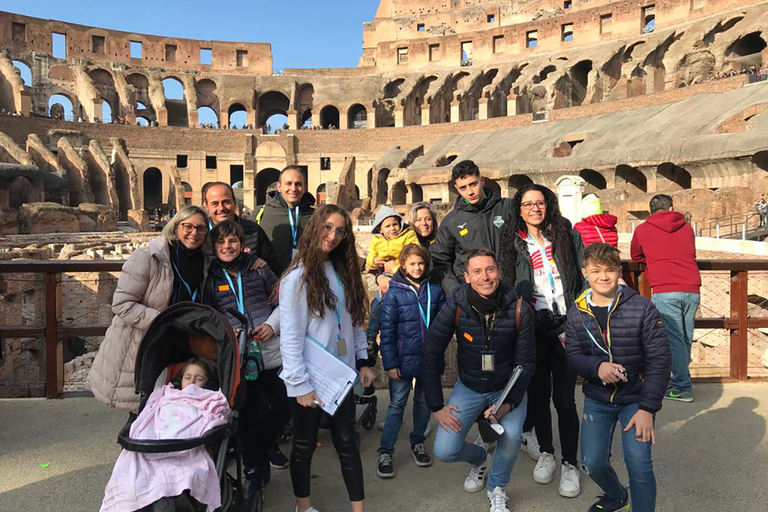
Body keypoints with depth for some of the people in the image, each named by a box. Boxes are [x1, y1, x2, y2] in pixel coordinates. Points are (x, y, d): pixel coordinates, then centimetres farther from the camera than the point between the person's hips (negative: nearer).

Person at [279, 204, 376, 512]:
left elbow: (354, 322, 10)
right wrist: (301, 384, -18)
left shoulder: (344, 272, 7)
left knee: (347, 441, 13)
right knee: (305, 444, 13)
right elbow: (290, 337, -16)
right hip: (310, 379, -5)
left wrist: (363, 361, 5)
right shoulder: (298, 277, -14)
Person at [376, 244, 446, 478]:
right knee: (396, 405, 4)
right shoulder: (394, 293, -8)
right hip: (404, 359, -3)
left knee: (424, 402, 17)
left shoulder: (435, 290, 0)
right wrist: (390, 362, -11)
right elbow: (387, 330, -8)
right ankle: (385, 452, 14)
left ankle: (418, 443, 35)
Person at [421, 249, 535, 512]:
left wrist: (509, 402, -20)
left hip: (508, 388, 0)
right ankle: (479, 457, 28)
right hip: (469, 388, 1)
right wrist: (437, 406, -13)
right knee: (444, 451, -10)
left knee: (511, 436, -28)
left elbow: (526, 362, -8)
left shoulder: (519, 309, -18)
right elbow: (430, 354, -13)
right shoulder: (455, 307, -19)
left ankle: (497, 488, 7)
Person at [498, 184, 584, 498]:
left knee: (564, 398, -1)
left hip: (566, 327, -2)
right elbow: (508, 287, 11)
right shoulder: (514, 244, 7)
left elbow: (585, 276, 3)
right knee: (538, 394, 11)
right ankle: (545, 452, 31)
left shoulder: (567, 235, 4)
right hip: (533, 329, 2)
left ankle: (570, 464, 15)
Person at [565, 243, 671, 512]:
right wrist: (597, 367, -24)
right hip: (597, 399, 3)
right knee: (592, 463, 2)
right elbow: (573, 355, -1)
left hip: (636, 397, -2)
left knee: (638, 461, -17)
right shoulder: (577, 312, -5)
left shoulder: (642, 307, -13)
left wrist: (647, 408, -16)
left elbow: (660, 360, -12)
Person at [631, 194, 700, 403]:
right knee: (685, 339, 11)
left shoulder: (642, 229, 9)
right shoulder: (687, 228, 17)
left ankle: (683, 388, -3)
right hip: (692, 290, 4)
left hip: (665, 291, -4)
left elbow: (635, 256, 25)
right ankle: (678, 380, 20)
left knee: (674, 339, -4)